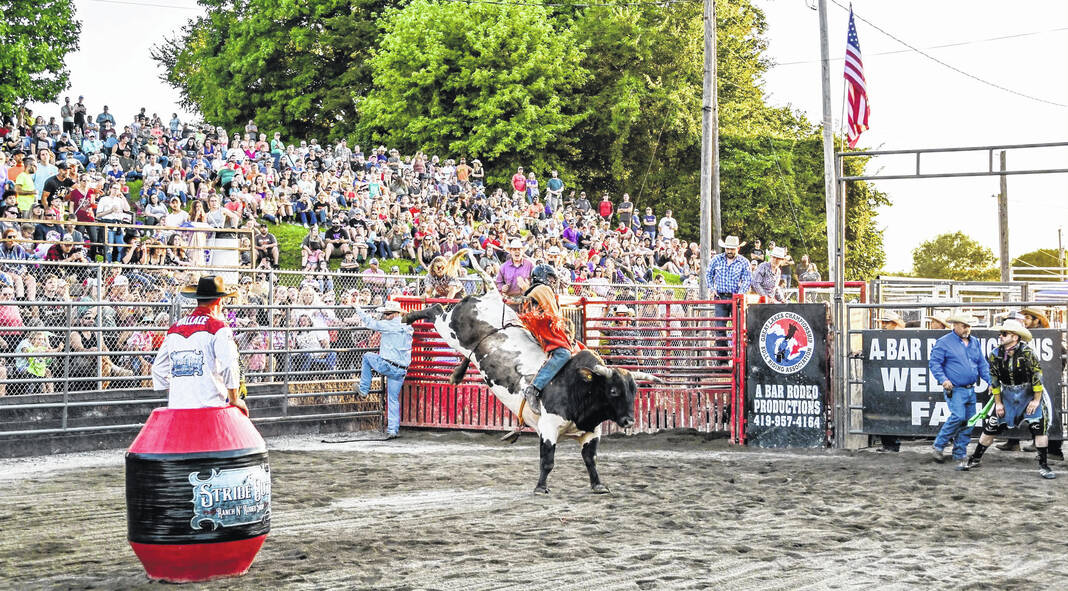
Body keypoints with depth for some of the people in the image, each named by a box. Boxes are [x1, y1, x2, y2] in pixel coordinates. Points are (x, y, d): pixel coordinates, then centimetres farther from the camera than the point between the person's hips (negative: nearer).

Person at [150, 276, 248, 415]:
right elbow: (229, 366, -11)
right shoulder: (219, 327, -2)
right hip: (209, 404, -5)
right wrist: (234, 399, 1)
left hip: (176, 406, 5)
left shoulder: (174, 329, 16)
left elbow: (158, 369, 20)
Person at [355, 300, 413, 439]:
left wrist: (359, 311, 15)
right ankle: (393, 430, 7)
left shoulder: (390, 325, -8)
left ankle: (364, 390, 23)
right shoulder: (408, 328, 13)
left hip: (387, 365, -6)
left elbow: (371, 323, 1)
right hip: (401, 370, 6)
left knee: (367, 356, 22)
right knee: (394, 399, 12)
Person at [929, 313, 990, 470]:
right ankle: (939, 444, -3)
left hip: (971, 390, 6)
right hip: (955, 389, -6)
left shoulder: (975, 343, 15)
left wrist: (990, 382, 6)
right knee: (958, 416, -22)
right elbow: (934, 363, -5)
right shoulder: (944, 343, -3)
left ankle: (960, 456, 12)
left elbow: (982, 364, 19)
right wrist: (943, 379, -19)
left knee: (968, 423, 4)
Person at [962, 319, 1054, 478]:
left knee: (1039, 426, -14)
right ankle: (975, 459, 17)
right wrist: (998, 403, 1)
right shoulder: (995, 355, -8)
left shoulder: (1027, 352, -21)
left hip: (1030, 395, -3)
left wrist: (1036, 400, -16)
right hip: (1007, 396, 3)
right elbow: (994, 380, 1)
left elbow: (1037, 376, -17)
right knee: (990, 426, 3)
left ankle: (1043, 466, -5)